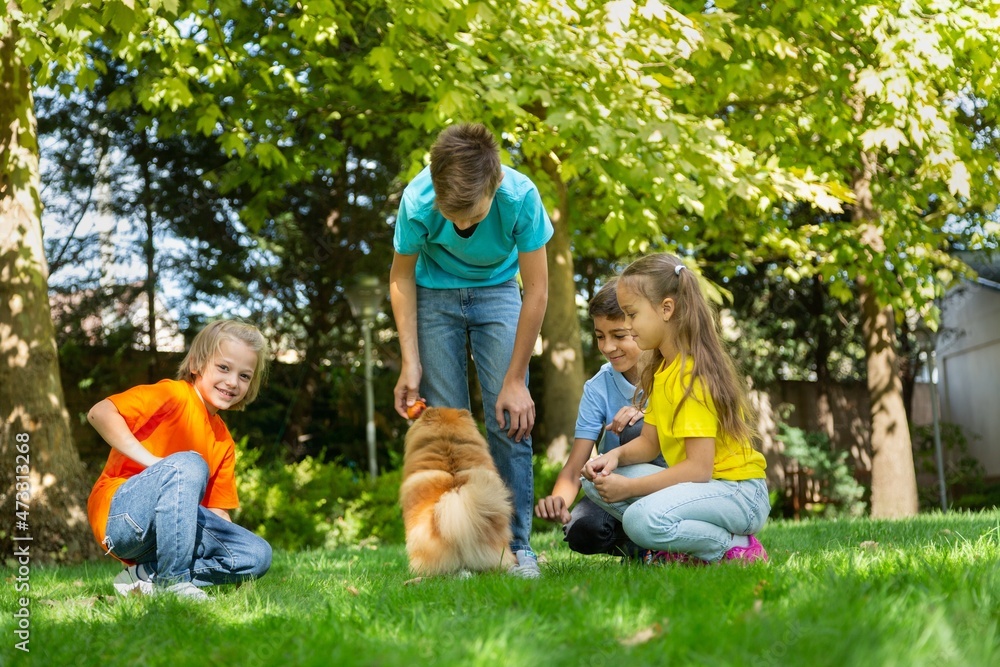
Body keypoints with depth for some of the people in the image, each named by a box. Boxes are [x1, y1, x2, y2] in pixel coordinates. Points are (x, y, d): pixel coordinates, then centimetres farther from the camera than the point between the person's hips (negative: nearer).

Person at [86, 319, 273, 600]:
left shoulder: (223, 441, 16)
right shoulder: (174, 395, -6)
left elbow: (217, 512, 15)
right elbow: (100, 413, -19)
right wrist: (153, 462, -25)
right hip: (120, 515, -7)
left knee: (258, 555, -9)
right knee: (188, 464, -32)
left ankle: (146, 576, -10)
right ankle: (173, 581, -27)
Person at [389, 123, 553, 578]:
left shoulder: (520, 196, -33)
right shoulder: (417, 200, -30)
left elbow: (536, 290, -22)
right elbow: (401, 278, -12)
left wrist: (515, 380, -19)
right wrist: (410, 363, -16)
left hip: (497, 292, 0)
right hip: (435, 296, 0)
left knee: (511, 418, -8)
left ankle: (519, 546, 0)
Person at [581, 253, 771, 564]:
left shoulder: (692, 376, -19)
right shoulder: (662, 369, 10)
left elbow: (699, 467, -23)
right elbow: (649, 441, 10)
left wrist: (629, 487, -20)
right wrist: (616, 455, -11)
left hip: (739, 491, -10)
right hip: (697, 482, 10)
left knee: (643, 519, -34)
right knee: (595, 481, 0)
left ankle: (734, 547, -9)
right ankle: (680, 549, -2)